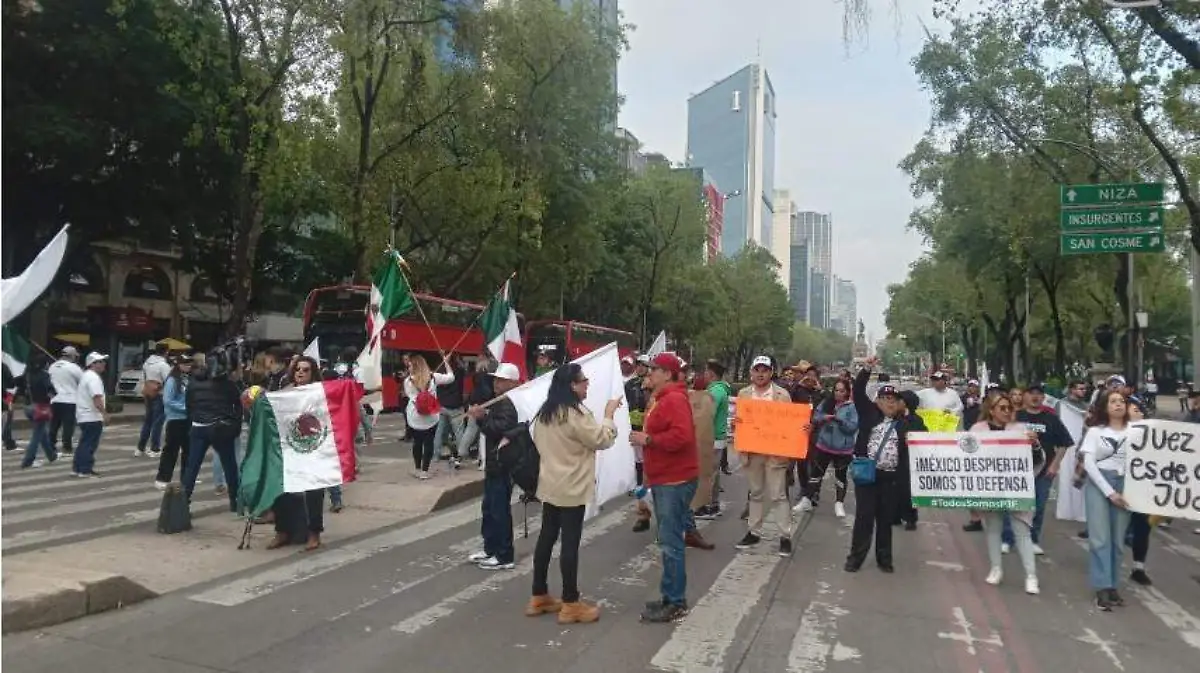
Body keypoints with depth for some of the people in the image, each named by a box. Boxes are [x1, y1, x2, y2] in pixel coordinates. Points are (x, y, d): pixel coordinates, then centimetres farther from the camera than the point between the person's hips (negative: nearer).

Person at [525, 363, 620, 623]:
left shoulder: (545, 412, 8)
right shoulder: (575, 414, -19)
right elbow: (602, 440, -15)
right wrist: (609, 413, -5)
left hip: (550, 485, 9)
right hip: (572, 488, -9)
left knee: (546, 538, 13)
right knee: (570, 543, -2)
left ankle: (539, 597, 22)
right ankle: (571, 604, 6)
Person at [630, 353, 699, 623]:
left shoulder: (674, 399, -16)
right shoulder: (661, 399, 17)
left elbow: (681, 436, -29)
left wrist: (647, 439, -21)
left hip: (675, 481, -11)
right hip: (664, 479, 11)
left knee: (671, 542, -7)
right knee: (668, 541, 14)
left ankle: (676, 603, 0)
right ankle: (671, 598, 22)